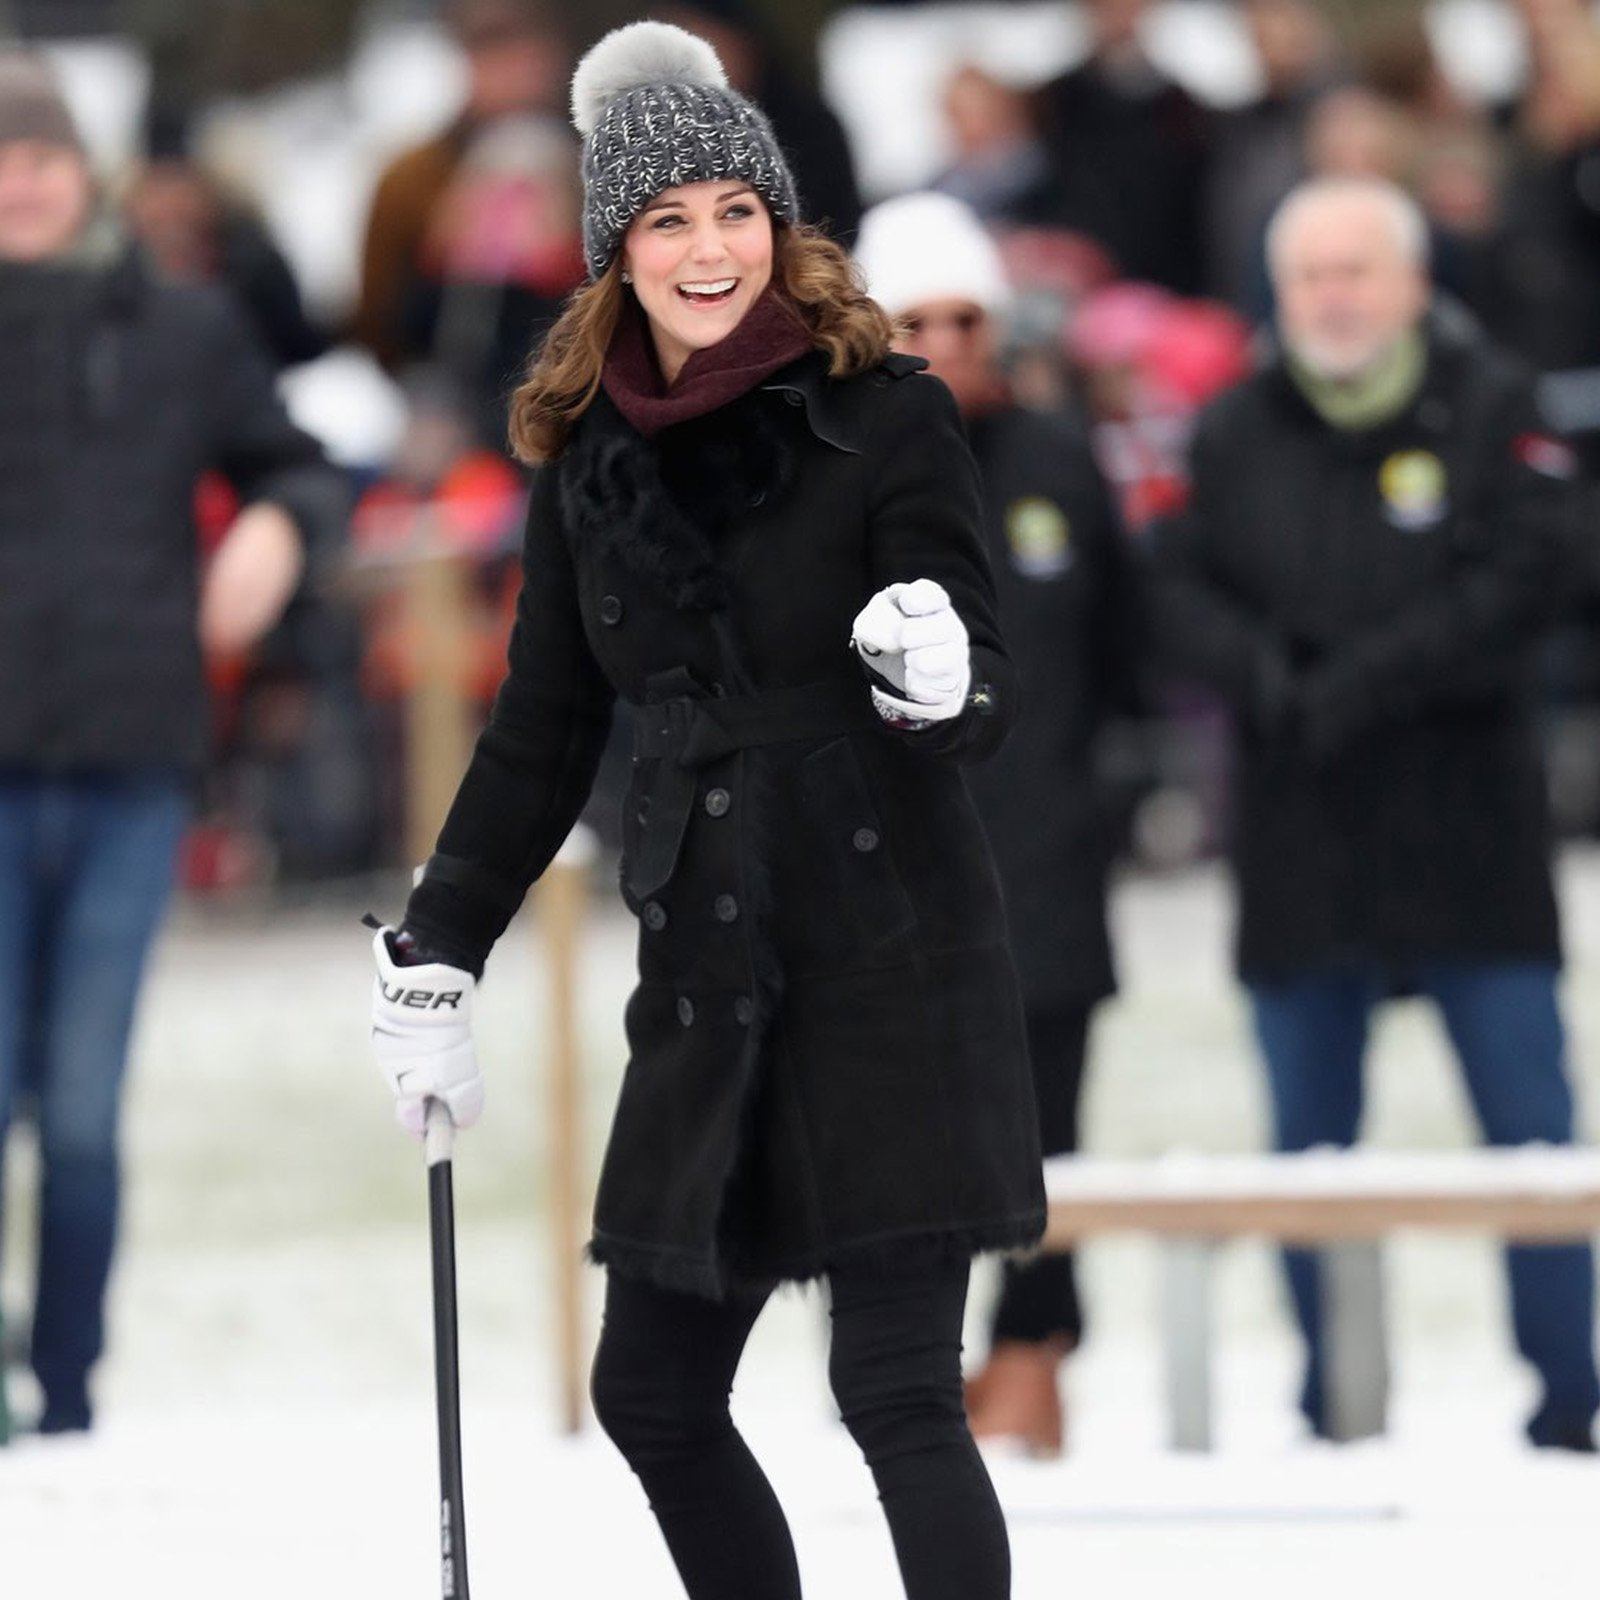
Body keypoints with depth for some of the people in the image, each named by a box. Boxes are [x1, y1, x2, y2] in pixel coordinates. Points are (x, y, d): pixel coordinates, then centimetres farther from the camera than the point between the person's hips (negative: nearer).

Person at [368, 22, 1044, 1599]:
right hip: (708, 992, 6)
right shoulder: (591, 463, 9)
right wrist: (432, 958, 15)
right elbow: (539, 740, 17)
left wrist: (942, 678, -32)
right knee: (651, 1393, 8)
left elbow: (986, 693, -9)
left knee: (896, 1391, -10)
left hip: (891, 966, -6)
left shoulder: (884, 418, -6)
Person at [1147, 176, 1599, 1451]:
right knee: (1309, 1142, 6)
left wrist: (1366, 679, -16)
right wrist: (1259, 671, -15)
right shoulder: (1241, 429, 8)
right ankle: (1329, 1410, 13)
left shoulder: (1488, 407, -1)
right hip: (1298, 843, 3)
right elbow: (1184, 588, 6)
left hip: (1468, 829, -3)